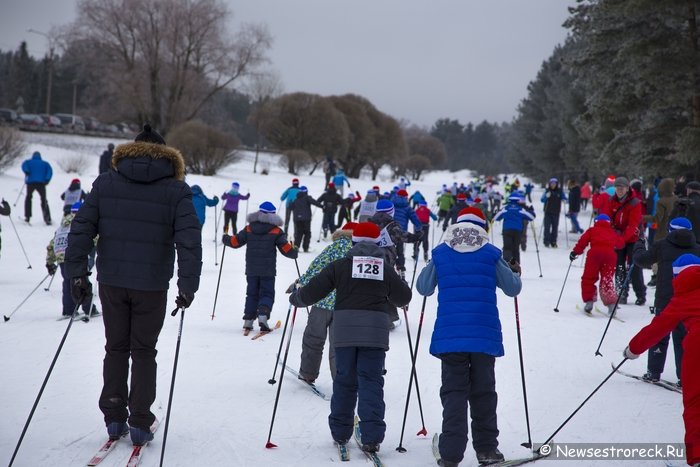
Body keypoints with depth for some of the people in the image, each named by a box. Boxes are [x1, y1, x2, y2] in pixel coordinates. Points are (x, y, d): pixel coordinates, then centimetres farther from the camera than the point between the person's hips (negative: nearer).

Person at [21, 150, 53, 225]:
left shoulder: (28, 162, 18)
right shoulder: (45, 163, 20)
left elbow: (24, 165, -5)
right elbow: (50, 171, 2)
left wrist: (27, 173, -13)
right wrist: (47, 180, -5)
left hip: (31, 182, 0)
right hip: (41, 183, 0)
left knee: (28, 198, 20)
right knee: (44, 200, 7)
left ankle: (27, 217, 11)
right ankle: (47, 218, -7)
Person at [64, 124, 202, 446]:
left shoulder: (105, 183, 4)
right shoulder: (176, 190, -3)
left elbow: (81, 228, 1)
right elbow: (189, 239, -11)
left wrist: (77, 273, 4)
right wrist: (188, 285, -10)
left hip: (111, 281, 2)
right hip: (152, 286, -2)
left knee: (115, 349, 15)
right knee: (143, 352, 10)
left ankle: (114, 418, 16)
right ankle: (139, 424, 9)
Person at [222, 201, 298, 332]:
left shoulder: (249, 229, 3)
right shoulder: (276, 231, -4)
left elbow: (235, 241, 7)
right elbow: (286, 249, -6)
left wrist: (225, 239, 27)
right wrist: (294, 252, 15)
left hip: (251, 270, 3)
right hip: (268, 271, -3)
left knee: (252, 294, 14)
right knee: (267, 294, 3)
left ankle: (248, 320, 7)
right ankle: (263, 315, -21)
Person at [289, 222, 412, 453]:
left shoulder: (340, 266, 4)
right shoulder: (386, 269, 9)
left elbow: (312, 291, 4)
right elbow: (403, 298, 21)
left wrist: (295, 298, 24)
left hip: (345, 330, 0)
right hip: (375, 332, 0)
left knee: (344, 381, 11)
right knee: (371, 382, 1)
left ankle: (340, 432, 19)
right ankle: (372, 437, -8)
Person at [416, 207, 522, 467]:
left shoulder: (440, 254, 4)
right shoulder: (490, 254, 1)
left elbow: (423, 288, 13)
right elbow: (512, 288, 8)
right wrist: (516, 274, 30)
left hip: (450, 335, 0)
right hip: (485, 335, 0)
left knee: (453, 392, 4)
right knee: (483, 391, 12)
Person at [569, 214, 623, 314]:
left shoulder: (592, 230, 21)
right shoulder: (613, 233, 29)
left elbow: (583, 240, 10)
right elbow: (620, 243, 29)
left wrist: (575, 252, 11)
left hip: (595, 252, -2)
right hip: (610, 254, 2)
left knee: (588, 278, 9)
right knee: (607, 280, 8)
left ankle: (589, 301, 1)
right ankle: (611, 304, -4)